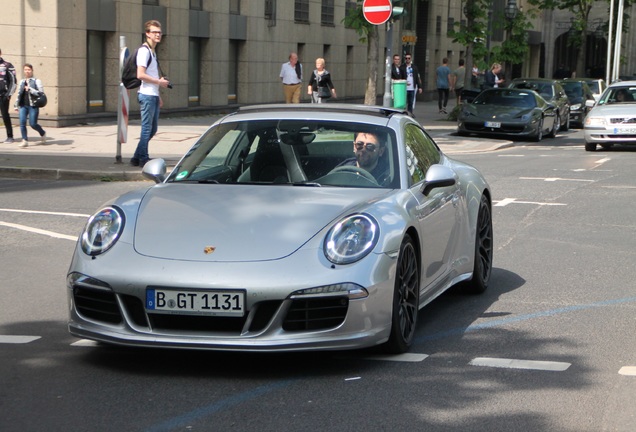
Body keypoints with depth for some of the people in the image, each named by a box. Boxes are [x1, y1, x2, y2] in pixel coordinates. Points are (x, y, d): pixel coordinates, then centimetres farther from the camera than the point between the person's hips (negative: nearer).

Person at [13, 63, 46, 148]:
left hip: (33, 106, -4)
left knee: (33, 124, -4)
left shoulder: (36, 81, 0)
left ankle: (42, 133, 25)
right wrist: (16, 105, 19)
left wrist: (30, 89, -15)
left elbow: (41, 92, -8)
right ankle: (25, 141, -3)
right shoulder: (22, 82, 15)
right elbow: (19, 94, 21)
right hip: (23, 105, 4)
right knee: (22, 122, -9)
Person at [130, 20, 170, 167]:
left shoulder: (153, 51, 19)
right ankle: (143, 159, 2)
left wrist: (158, 96, 20)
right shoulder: (144, 51, -12)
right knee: (147, 128, -5)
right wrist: (159, 82, -12)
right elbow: (140, 75, -20)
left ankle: (137, 158, 19)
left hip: (153, 95, 10)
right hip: (147, 95, -10)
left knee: (152, 129, 13)